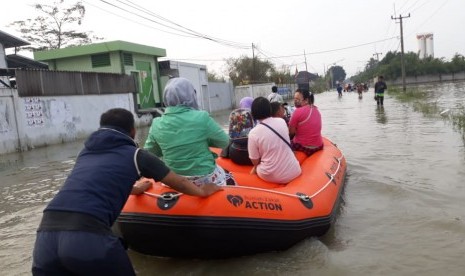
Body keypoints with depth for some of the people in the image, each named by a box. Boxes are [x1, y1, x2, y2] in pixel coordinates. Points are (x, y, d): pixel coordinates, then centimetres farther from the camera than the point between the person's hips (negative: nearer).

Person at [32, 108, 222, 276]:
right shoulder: (135, 155, 13)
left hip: (45, 235, 6)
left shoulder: (85, 153, 27)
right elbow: (179, 183, 26)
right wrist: (202, 191, 45)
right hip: (87, 235, -6)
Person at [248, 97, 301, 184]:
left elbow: (255, 161, -6)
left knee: (255, 169, 28)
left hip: (270, 176, -1)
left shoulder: (253, 133, -14)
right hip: (294, 172, 2)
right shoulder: (282, 121, -2)